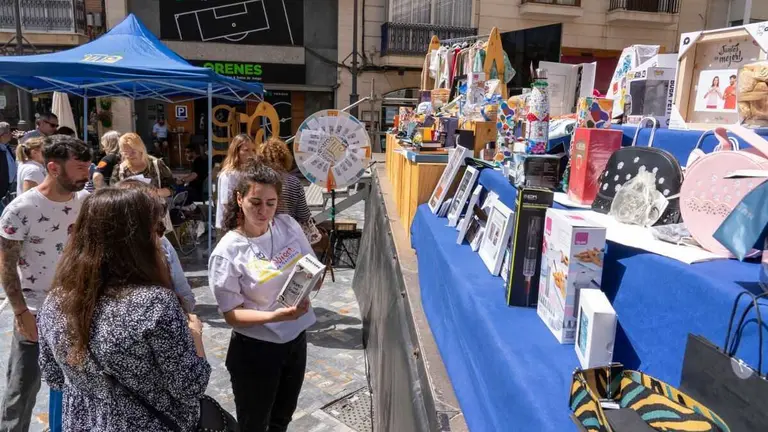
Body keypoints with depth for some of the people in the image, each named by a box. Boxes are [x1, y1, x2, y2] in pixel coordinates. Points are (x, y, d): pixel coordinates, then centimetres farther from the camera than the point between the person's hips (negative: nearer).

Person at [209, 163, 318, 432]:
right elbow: (232, 315, -16)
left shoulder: (289, 226, -7)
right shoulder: (227, 252, -19)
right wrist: (274, 316, -32)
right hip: (254, 350, -5)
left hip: (296, 339, 5)